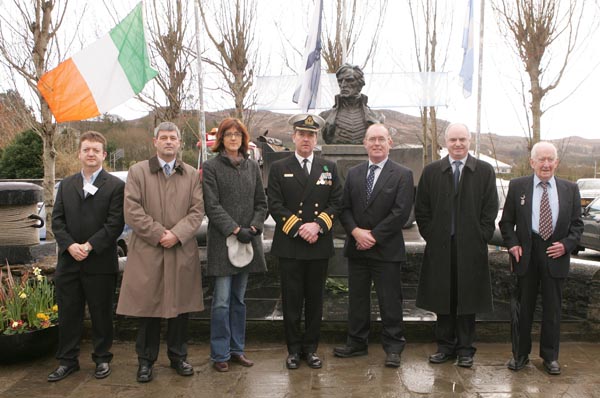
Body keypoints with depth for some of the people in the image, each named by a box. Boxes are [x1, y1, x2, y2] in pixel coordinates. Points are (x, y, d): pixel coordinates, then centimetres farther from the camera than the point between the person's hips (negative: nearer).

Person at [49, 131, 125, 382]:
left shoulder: (115, 186, -2)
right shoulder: (66, 185, 12)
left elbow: (115, 224, -9)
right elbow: (57, 220, 6)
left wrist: (89, 246, -16)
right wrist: (70, 245, -10)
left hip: (100, 263, -4)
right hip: (69, 261, 4)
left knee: (101, 314, 7)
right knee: (68, 314, 11)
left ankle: (102, 359, 23)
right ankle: (67, 360, 24)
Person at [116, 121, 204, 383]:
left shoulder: (192, 175, 11)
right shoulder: (138, 172, 5)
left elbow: (197, 211, 2)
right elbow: (132, 211, -4)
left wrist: (177, 234, -13)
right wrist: (159, 234, -12)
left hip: (182, 252, 2)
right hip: (147, 252, -2)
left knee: (180, 308, 8)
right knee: (148, 307, 4)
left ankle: (178, 356, 24)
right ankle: (146, 360, 19)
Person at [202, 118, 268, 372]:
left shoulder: (252, 166, 11)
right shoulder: (211, 167, -2)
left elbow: (261, 203, 10)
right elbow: (212, 206, -8)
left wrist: (253, 228, -6)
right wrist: (235, 230, -15)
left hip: (247, 239, 4)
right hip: (222, 240, -4)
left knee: (239, 299, 12)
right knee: (222, 300, -2)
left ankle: (237, 348, 23)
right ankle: (220, 354, 11)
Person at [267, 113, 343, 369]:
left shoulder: (329, 168, 11)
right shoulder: (279, 168, 5)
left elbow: (336, 203, 4)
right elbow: (275, 205, -3)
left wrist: (317, 225, -12)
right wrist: (298, 228, -14)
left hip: (319, 245, 2)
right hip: (289, 245, -2)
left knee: (315, 299, 9)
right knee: (291, 299, 4)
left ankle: (311, 347, 22)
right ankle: (294, 348, 17)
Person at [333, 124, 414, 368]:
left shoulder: (402, 175, -3)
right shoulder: (353, 173, 11)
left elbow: (401, 212, -11)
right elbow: (344, 208, 7)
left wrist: (373, 236, -14)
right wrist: (356, 231, -10)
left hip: (387, 249, -4)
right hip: (356, 247, 4)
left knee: (390, 301, 3)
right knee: (357, 299, 12)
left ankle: (393, 348, 15)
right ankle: (357, 343, 25)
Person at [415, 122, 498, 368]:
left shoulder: (485, 171, 3)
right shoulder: (431, 171, 6)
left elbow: (490, 210, 2)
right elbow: (421, 209, 7)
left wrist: (480, 238, -5)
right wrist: (430, 236, 0)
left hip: (471, 247, -1)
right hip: (439, 246, 1)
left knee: (468, 299, 6)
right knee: (442, 299, 8)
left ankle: (465, 349, 18)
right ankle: (445, 346, 21)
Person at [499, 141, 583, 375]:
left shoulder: (570, 189, 5)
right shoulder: (517, 186, 1)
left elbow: (577, 224, 7)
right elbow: (506, 221, 4)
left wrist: (566, 244, -9)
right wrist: (512, 244, -9)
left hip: (556, 255, 1)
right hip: (526, 254, -1)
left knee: (552, 308, 10)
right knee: (523, 307, 9)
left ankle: (550, 356, 25)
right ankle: (520, 354, 22)